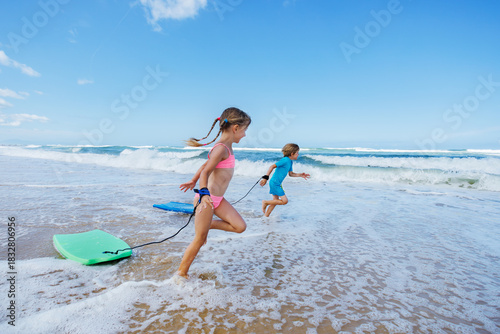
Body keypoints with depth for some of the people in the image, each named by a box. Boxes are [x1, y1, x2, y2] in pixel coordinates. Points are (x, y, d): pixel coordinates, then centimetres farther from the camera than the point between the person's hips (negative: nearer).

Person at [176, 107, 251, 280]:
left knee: (240, 226, 3)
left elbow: (205, 164, 20)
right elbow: (205, 171, -28)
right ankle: (181, 273, 22)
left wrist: (193, 181, 29)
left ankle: (207, 225, 18)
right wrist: (204, 194, -42)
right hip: (207, 198, -9)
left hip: (217, 199, 9)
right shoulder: (222, 148, -19)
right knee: (199, 240, 3)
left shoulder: (227, 147, 10)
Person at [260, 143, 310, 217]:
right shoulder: (285, 160, -19)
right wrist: (265, 178, -25)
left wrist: (300, 175, 8)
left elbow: (291, 174, 20)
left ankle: (266, 216, 26)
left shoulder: (290, 162, 10)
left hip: (277, 184, 10)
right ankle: (266, 202, 3)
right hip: (274, 183, -10)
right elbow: (272, 166, -22)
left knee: (276, 201, 16)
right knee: (285, 201, -7)